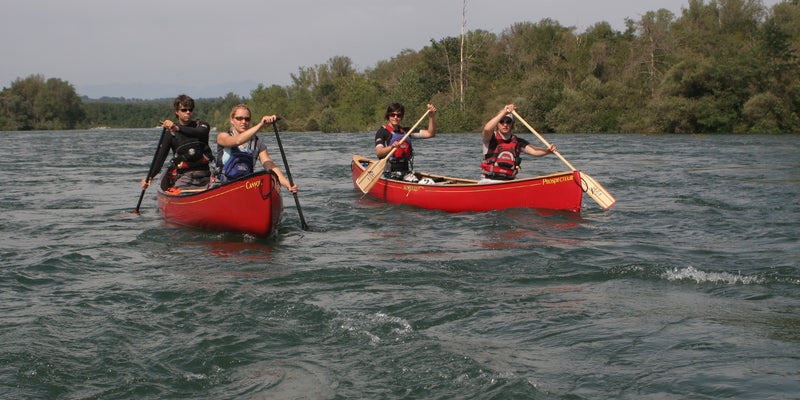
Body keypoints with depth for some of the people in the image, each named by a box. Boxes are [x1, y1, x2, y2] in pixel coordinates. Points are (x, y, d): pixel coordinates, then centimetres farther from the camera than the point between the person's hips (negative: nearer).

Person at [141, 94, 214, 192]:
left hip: (204, 176, 2)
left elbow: (201, 133, -14)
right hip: (183, 177, -2)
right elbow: (160, 158, 2)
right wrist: (150, 177, -15)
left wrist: (177, 128, -27)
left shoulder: (201, 125, 12)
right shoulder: (170, 134, 8)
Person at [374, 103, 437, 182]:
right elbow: (378, 153, -18)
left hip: (406, 172, 5)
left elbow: (430, 134, 16)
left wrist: (431, 116, 2)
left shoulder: (405, 131, 17)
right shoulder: (382, 131, -1)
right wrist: (391, 147, -37)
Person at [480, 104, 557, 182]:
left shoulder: (518, 142, 11)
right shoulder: (491, 138, 2)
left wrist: (548, 150, -25)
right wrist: (504, 112, -25)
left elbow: (534, 151, -4)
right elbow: (487, 129, -22)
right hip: (489, 181, -4)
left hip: (509, 183, 4)